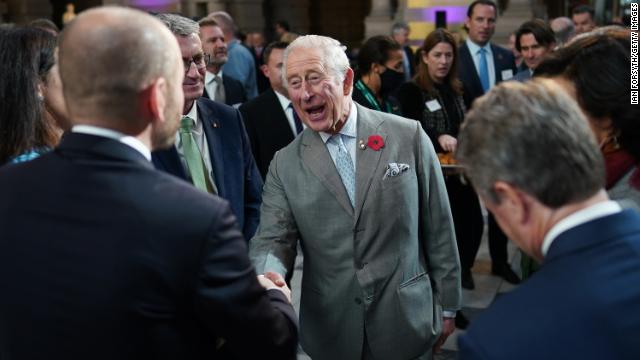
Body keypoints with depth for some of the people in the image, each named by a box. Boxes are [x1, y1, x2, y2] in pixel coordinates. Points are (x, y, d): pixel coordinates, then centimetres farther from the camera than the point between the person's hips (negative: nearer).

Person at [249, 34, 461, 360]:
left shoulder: (408, 137, -6)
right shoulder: (285, 165, -1)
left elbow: (438, 228, -1)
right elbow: (272, 241, -7)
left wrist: (446, 306, 3)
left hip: (406, 322, -1)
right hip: (329, 331, 2)